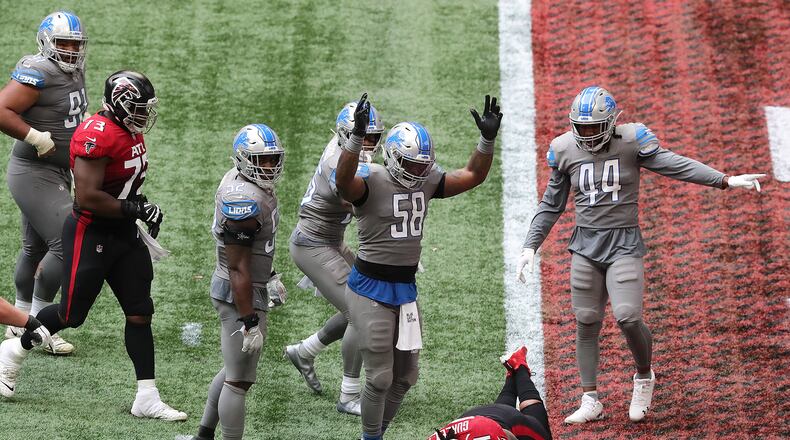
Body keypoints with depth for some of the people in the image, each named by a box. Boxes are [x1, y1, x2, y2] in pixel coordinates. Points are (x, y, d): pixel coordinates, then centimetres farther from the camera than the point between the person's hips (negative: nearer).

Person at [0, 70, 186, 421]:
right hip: (90, 234, -9)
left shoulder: (130, 132, 6)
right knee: (71, 314, 4)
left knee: (140, 313, 4)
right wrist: (134, 209, -21)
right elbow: (87, 197, -28)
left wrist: (143, 207, 8)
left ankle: (147, 398, 7)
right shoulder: (98, 134, -24)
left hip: (124, 234, 9)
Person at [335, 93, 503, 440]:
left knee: (405, 376, 14)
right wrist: (357, 136, -51)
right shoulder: (371, 181, -17)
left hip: (406, 289, 7)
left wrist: (487, 139, -7)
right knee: (380, 378, -4)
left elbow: (473, 176, 8)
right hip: (371, 289, -7)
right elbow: (344, 182, -39)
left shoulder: (427, 181, 3)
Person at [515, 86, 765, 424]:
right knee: (586, 322, 5)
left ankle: (644, 377, 12)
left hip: (624, 244, -3)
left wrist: (725, 180, -22)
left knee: (627, 316, -17)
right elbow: (551, 206, 12)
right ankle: (591, 401, 14)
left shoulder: (632, 141, -8)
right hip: (585, 244, 3)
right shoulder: (565, 150, 2)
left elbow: (672, 165, -13)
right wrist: (530, 247, 8)